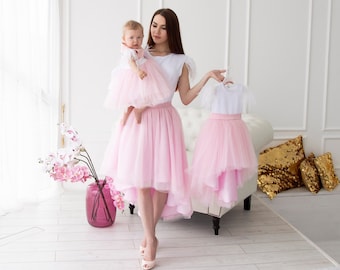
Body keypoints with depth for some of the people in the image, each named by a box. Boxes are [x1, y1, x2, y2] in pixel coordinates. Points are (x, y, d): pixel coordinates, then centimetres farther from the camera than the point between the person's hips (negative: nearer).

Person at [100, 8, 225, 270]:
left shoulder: (180, 62, 6)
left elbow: (185, 98, 3)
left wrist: (207, 78, -4)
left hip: (164, 121, 0)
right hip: (139, 120, 0)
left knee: (163, 181, 1)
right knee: (141, 181, -5)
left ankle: (149, 233, 23)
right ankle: (151, 239, 5)